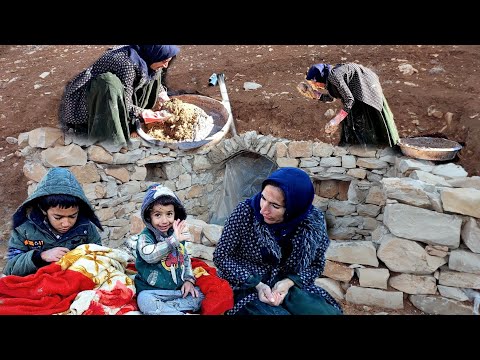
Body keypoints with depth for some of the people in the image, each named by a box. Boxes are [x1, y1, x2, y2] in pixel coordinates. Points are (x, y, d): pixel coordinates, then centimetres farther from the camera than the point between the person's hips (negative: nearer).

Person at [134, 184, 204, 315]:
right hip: (152, 291, -5)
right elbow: (149, 255, -33)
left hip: (179, 289, 5)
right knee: (144, 300, -33)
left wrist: (189, 280, 5)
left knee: (199, 296, -10)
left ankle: (161, 308, -14)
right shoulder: (145, 236, -12)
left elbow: (185, 258, 18)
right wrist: (173, 240, -38)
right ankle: (182, 313, -23)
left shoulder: (178, 235, 6)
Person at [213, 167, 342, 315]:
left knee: (330, 312, -17)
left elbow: (316, 264, 2)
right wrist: (256, 284, -20)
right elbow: (221, 256, -10)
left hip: (287, 286, 3)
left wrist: (289, 282, -16)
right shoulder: (245, 211, -19)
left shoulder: (314, 221, -12)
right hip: (247, 287, -3)